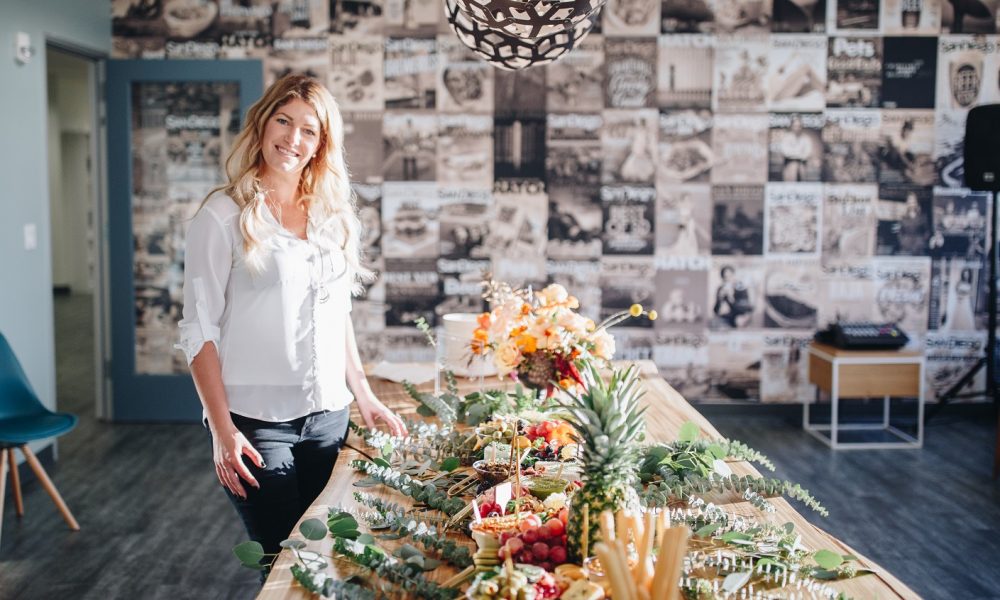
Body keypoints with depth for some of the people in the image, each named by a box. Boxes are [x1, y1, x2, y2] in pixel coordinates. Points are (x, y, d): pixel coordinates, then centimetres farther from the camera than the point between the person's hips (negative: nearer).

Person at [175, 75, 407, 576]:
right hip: (256, 420, -5)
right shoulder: (224, 215, -7)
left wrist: (364, 396, 9)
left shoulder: (334, 215, 8)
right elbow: (199, 330, -8)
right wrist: (222, 430, -13)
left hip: (327, 417, 5)